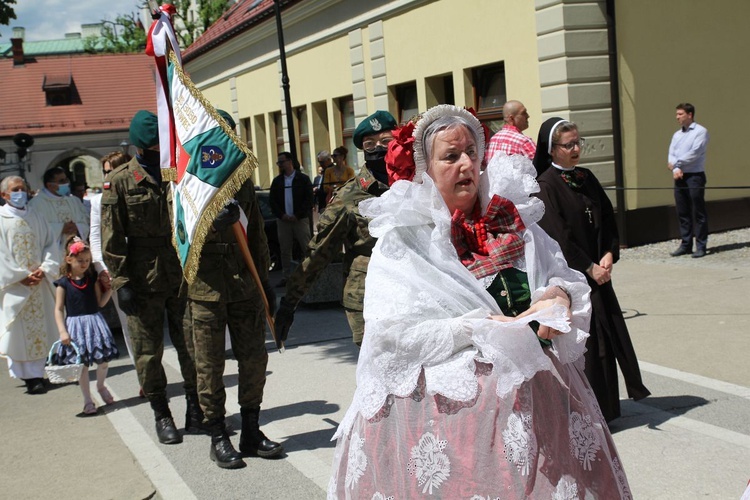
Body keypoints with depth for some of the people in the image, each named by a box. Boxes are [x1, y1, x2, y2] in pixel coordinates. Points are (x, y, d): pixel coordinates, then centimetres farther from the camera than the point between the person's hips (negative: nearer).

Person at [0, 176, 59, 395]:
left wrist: (44, 269, -8)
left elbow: (50, 244, 7)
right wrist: (21, 276, -14)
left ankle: (36, 373, 12)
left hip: (39, 284, 4)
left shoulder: (36, 218, 10)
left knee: (40, 329, 5)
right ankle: (27, 375, 0)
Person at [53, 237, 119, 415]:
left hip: (95, 322, 3)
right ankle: (87, 400, 15)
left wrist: (109, 290, -10)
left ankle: (101, 386, 35)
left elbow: (100, 303, 5)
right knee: (81, 364, 2)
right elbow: (58, 309, -3)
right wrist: (62, 332, -10)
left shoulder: (93, 280, 3)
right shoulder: (63, 283, -5)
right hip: (75, 326, -2)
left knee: (103, 360, 4)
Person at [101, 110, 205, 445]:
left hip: (182, 275, 2)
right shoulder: (120, 182, -2)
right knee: (148, 352, 5)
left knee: (191, 347, 7)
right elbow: (112, 238, -4)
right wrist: (121, 282, -9)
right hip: (144, 280, -2)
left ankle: (195, 409, 22)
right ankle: (161, 415, 18)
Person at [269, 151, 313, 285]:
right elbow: (272, 200, 8)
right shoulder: (277, 181, 13)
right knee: (284, 250, 4)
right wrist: (282, 215, -6)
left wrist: (297, 215, -12)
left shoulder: (303, 179, 1)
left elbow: (308, 199, -4)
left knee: (307, 248, -3)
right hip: (283, 220, 3)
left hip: (300, 219, -3)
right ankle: (286, 277, 8)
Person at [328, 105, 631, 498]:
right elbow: (392, 335, -15)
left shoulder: (511, 219, 9)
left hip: (534, 389, 4)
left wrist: (560, 294, -10)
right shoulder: (401, 240, -6)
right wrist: (478, 329, -19)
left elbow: (566, 278, 14)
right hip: (447, 402, -4)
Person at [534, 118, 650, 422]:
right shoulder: (546, 186, -12)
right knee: (582, 341, -4)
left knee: (607, 336, 9)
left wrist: (609, 255, -5)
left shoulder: (587, 178, 10)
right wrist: (589, 268, -14)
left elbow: (607, 219, 11)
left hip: (597, 270, 7)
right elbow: (558, 235, -16)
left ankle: (604, 406, 21)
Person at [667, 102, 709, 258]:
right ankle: (686, 244, 14)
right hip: (679, 177, 7)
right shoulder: (676, 135, 17)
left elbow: (695, 153, -14)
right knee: (682, 213, 8)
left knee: (698, 213, -4)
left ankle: (701, 246, 0)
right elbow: (671, 155, 8)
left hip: (695, 176, -6)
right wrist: (675, 169, -11)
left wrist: (676, 163, -7)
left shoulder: (700, 131, -4)